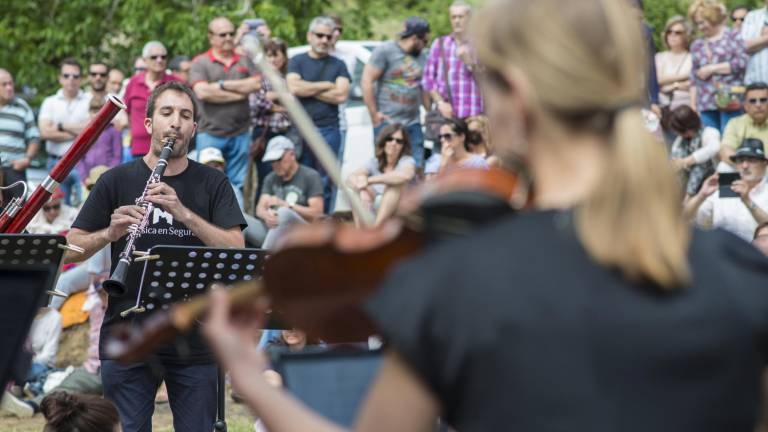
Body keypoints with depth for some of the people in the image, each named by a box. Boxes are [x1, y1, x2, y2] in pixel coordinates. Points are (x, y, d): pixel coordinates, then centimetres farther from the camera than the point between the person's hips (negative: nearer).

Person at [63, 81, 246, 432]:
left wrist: (182, 212, -20)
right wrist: (110, 233, -19)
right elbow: (70, 250, 2)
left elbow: (235, 250, -7)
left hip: (195, 344, 1)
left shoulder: (213, 184, 6)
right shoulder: (117, 181, 5)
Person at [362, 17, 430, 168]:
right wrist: (374, 114, -10)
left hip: (413, 124, 6)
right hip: (387, 123, -6)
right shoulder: (385, 51, -5)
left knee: (417, 169, 0)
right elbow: (366, 81, -9)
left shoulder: (421, 56, 15)